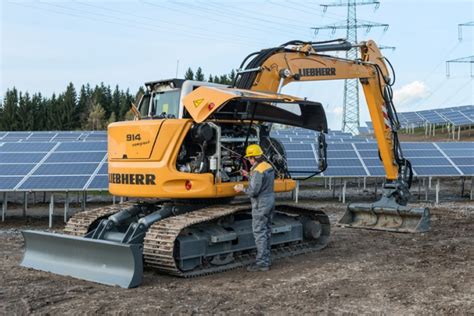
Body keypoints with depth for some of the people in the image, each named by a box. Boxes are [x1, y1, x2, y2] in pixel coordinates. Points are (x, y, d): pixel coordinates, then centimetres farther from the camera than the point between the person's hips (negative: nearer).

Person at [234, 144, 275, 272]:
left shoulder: (257, 171, -22)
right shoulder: (268, 166, 8)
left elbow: (253, 191, -24)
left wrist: (242, 189, -7)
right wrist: (248, 176, 19)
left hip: (261, 205, -10)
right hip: (270, 200, 10)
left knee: (259, 233, -4)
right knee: (267, 231, 15)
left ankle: (261, 263, -1)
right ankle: (266, 259, 24)